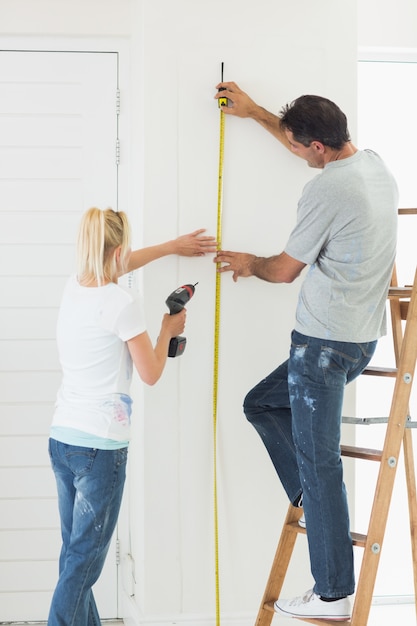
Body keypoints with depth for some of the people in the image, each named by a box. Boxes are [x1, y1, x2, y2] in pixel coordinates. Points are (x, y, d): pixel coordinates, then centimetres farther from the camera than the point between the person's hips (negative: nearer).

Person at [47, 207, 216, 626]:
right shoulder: (122, 302, -14)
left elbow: (114, 267, 30)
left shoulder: (73, 288, 8)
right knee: (83, 563, -3)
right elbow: (151, 374, -5)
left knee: (74, 554, 13)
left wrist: (173, 246, 38)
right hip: (101, 446, -8)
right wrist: (168, 331, 12)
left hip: (61, 438, 8)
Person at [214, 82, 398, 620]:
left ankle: (333, 595, 3)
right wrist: (253, 111, 34)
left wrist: (248, 264, 15)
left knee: (317, 465, -3)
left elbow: (285, 269, -6)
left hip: (324, 343, -10)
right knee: (260, 403, 23)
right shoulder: (374, 164, 8)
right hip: (362, 337, 10)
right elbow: (307, 142, 29)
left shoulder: (325, 191, -19)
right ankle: (316, 500, 15)